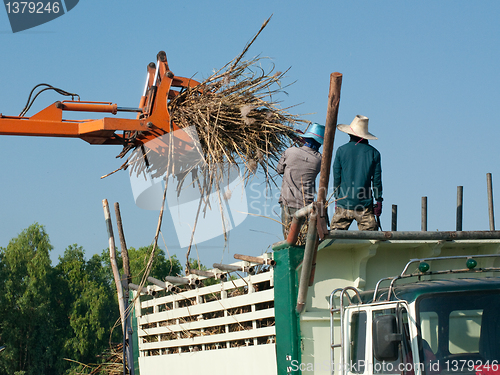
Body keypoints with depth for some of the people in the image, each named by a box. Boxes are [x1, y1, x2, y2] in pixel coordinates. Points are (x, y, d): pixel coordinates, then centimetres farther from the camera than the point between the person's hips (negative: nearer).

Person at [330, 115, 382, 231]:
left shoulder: (341, 150, 1)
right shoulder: (373, 153, 1)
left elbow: (336, 178, 3)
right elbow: (377, 179, 2)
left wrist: (337, 199, 11)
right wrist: (379, 201, 8)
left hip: (344, 203, 0)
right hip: (365, 204, 0)